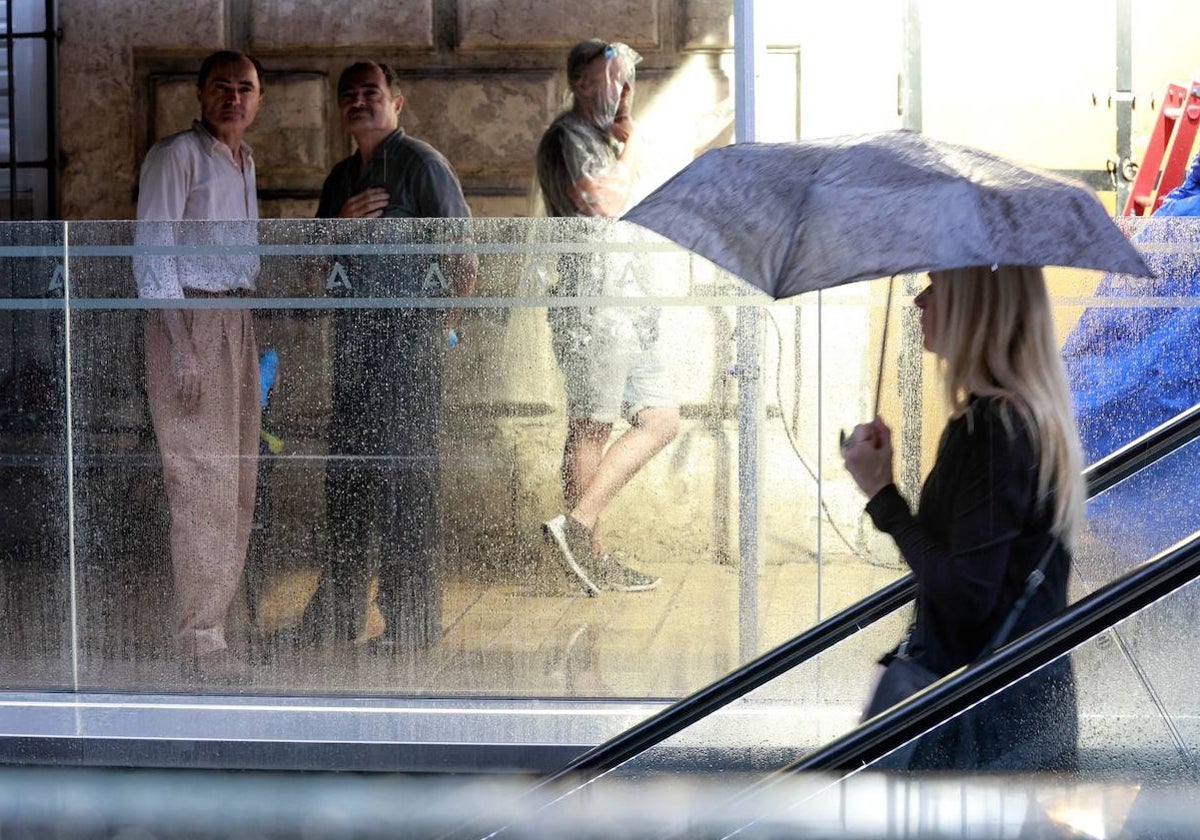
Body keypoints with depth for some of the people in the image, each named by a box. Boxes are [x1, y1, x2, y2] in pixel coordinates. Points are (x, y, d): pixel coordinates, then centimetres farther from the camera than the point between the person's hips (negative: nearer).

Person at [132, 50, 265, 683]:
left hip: (236, 322, 8)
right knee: (203, 481, -10)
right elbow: (151, 255, -12)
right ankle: (199, 637, -6)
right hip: (189, 322, -8)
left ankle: (209, 623, 17)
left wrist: (255, 343, 17)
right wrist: (181, 347, -19)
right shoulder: (176, 156, -7)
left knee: (236, 480, 9)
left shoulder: (243, 162, 17)